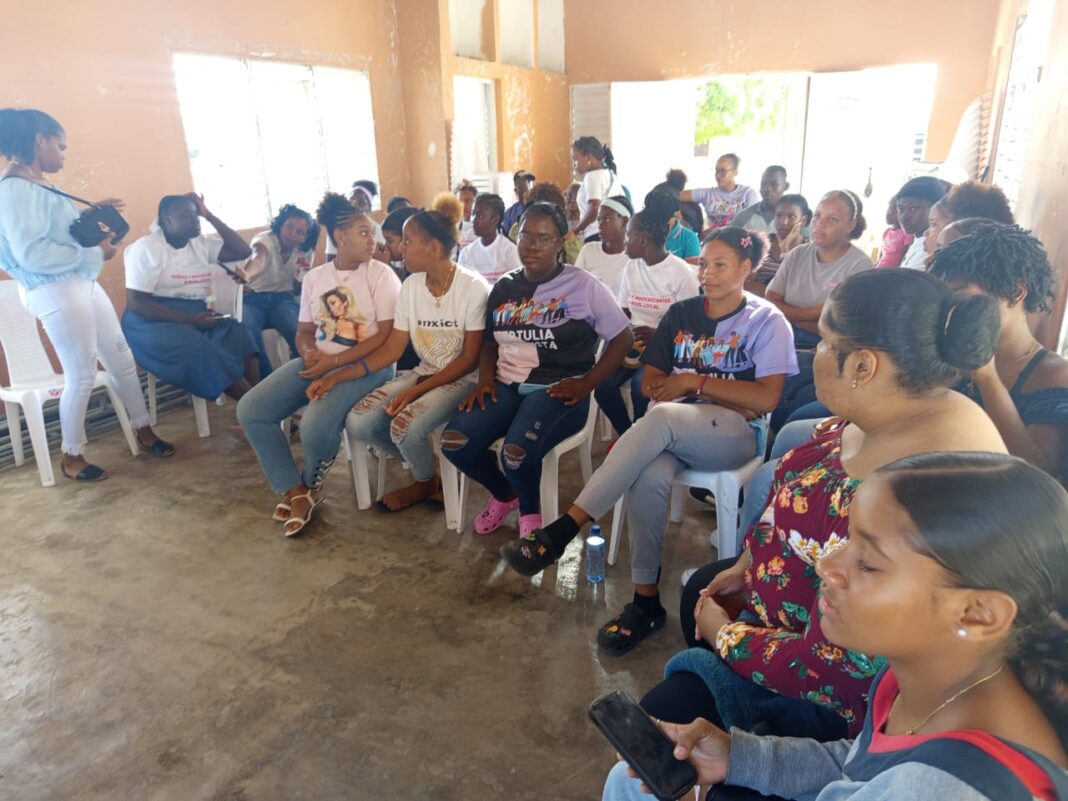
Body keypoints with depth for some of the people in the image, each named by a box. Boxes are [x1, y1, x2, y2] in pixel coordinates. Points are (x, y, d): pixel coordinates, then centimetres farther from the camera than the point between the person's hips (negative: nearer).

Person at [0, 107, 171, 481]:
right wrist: (93, 250, -18)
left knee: (122, 361, 14)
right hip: (56, 292, -9)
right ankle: (72, 457, 16)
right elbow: (31, 253, -23)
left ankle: (144, 431, 29)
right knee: (81, 376, -1)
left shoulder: (41, 185, 13)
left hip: (84, 284, 9)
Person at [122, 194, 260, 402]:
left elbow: (243, 251, 6)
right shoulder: (145, 248, -6)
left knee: (241, 336, -24)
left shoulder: (200, 243, 12)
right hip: (155, 322, -6)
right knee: (200, 351, -34)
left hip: (197, 315, 6)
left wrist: (209, 216, 2)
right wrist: (189, 319, -23)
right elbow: (136, 303, -12)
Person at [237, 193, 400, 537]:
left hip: (364, 366, -6)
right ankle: (295, 490, 1)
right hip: (318, 362, 6)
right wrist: (308, 352, -10)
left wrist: (335, 362, -17)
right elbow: (304, 331, 15)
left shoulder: (381, 274, -6)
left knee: (316, 426, -30)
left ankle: (310, 484, 5)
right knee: (250, 410, -8)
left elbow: (386, 336, -13)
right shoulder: (315, 277, 11)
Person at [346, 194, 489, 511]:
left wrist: (417, 390, -23)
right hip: (423, 373, 6)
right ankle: (425, 464, 11)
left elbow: (471, 358, -16)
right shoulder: (410, 286, 1)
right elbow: (392, 349, 2)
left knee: (405, 426, -30)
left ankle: (426, 482, 5)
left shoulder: (473, 287, -17)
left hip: (462, 379, -6)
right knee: (359, 423, -13)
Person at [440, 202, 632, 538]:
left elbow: (623, 337, -2)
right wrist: (485, 379, 0)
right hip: (507, 386, 5)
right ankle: (505, 495, 15)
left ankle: (530, 511, 4)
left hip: (558, 391, -5)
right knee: (454, 441, -17)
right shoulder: (504, 287, 13)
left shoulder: (583, 285, -3)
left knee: (516, 452, -33)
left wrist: (586, 384, -11)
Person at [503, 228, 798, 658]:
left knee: (660, 419, -36)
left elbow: (766, 398, -5)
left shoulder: (767, 322, 4)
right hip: (672, 432, 3)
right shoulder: (681, 313, 14)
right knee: (649, 476, -34)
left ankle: (564, 528, -35)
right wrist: (726, 397, -5)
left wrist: (694, 382, -9)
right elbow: (651, 382, 8)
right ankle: (646, 598, -20)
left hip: (734, 437, -3)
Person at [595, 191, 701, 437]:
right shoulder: (632, 266, 9)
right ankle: (627, 434, 4)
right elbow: (623, 312, 11)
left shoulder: (681, 272, -9)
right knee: (602, 385, -21)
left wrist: (658, 334, -24)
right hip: (633, 343, 5)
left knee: (640, 386, -31)